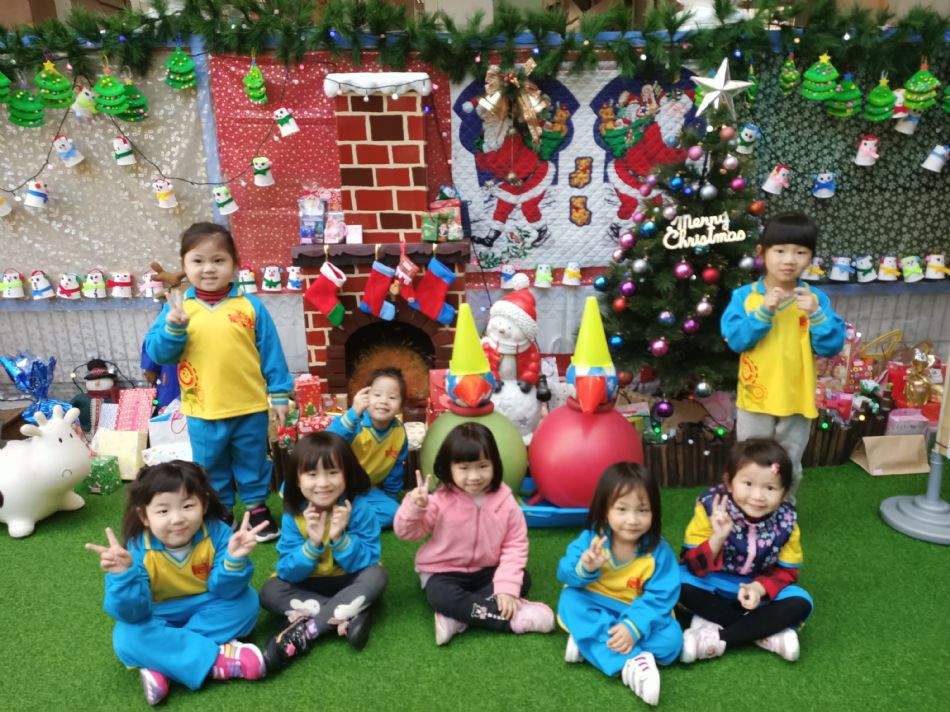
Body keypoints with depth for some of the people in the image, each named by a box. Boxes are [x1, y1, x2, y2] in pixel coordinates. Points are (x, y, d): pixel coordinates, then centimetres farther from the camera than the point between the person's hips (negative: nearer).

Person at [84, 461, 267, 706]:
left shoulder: (216, 532, -21)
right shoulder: (137, 550, -23)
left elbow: (226, 590, -22)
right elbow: (132, 613, -26)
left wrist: (234, 559, -43)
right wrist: (123, 575, -45)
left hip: (205, 611, 1)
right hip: (159, 619, -1)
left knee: (247, 600, -23)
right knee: (126, 637, -30)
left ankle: (160, 663, -23)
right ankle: (218, 659, -28)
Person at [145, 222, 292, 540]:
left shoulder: (250, 306, -5)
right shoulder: (177, 307, -2)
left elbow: (271, 353, -1)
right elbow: (157, 353, -3)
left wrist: (279, 393, 0)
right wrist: (173, 328, -21)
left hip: (250, 408, -1)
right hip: (202, 411, 1)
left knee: (252, 462, 15)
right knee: (210, 467, 17)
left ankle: (257, 506, 34)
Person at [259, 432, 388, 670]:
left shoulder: (360, 508, -21)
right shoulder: (293, 515, -15)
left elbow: (368, 564, -21)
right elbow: (288, 573, -15)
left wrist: (339, 537, -34)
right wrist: (312, 543, -31)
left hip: (350, 583, -2)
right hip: (307, 585, 2)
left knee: (377, 576, -30)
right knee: (270, 592, -21)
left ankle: (305, 630, -28)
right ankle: (350, 615, -25)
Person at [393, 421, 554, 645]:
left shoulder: (505, 501, -13)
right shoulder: (441, 501, -17)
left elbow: (515, 545, -10)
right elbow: (407, 532, -12)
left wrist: (507, 586, -22)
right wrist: (414, 507, -33)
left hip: (486, 570, 3)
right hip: (444, 571, -2)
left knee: (523, 580, -19)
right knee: (441, 596, -33)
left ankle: (458, 618, -26)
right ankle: (514, 617, -27)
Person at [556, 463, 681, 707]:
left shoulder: (659, 551, -17)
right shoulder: (591, 538, -16)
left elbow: (660, 597, -20)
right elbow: (565, 575, -18)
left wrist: (633, 627, -34)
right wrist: (585, 569, -41)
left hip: (638, 616, 0)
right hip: (595, 609, 1)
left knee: (670, 638, -27)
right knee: (569, 600, -28)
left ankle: (588, 642, -22)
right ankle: (631, 661, -35)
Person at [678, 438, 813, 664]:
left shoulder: (785, 521, -15)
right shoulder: (711, 506, -23)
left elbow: (786, 570, -4)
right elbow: (693, 565, -22)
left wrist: (759, 588, -24)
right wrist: (717, 538, -40)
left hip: (761, 587, 2)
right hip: (713, 583, -2)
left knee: (800, 603, -22)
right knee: (678, 582, -29)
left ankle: (718, 639, -23)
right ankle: (764, 631, -19)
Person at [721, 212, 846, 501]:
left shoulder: (816, 298, -4)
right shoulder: (744, 296, -8)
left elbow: (832, 347, -9)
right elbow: (735, 340, -17)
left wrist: (815, 314, -23)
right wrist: (764, 311, -26)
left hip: (797, 401, 2)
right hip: (756, 399, -1)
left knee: (790, 469, 19)